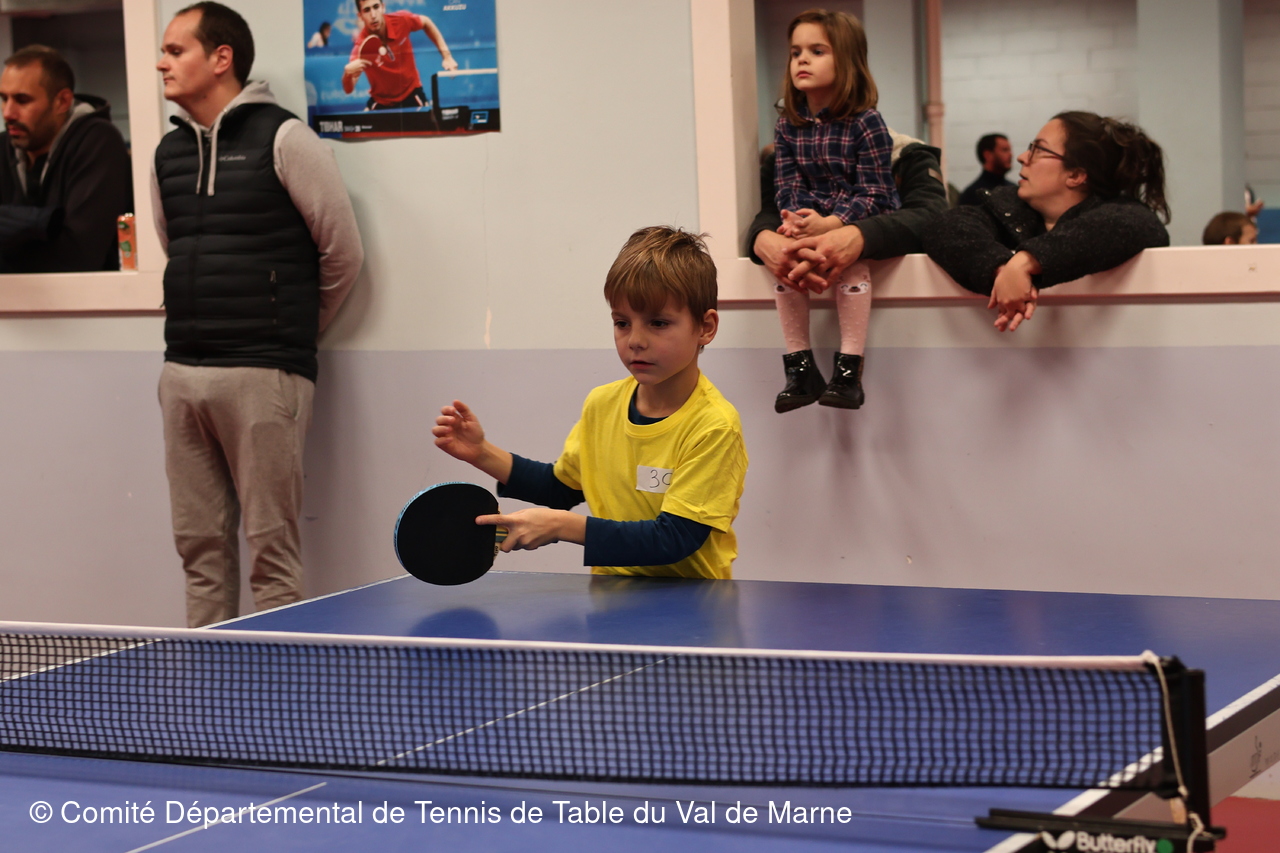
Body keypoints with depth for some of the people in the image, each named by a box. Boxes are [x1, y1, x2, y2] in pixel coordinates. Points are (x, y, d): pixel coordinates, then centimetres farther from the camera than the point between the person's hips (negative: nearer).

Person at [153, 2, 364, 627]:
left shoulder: (282, 140, -5)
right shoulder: (169, 153, 14)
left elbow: (343, 253, -2)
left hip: (261, 376, -6)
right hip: (183, 373, 6)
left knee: (271, 550, -5)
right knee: (200, 546, 9)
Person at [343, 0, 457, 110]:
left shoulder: (401, 20, -22)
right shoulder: (362, 45, -29)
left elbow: (426, 23, 3)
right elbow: (348, 89, -35)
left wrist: (446, 56, -1)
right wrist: (348, 72, -58)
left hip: (412, 94, 2)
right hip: (382, 102, -2)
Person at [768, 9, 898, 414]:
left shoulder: (865, 123, -11)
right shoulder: (788, 127, 5)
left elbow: (873, 191, -14)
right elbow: (789, 186, 0)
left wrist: (832, 223, -29)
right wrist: (795, 217, -24)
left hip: (864, 219, -4)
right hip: (812, 221, 4)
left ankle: (849, 367, -31)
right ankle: (800, 366, -18)